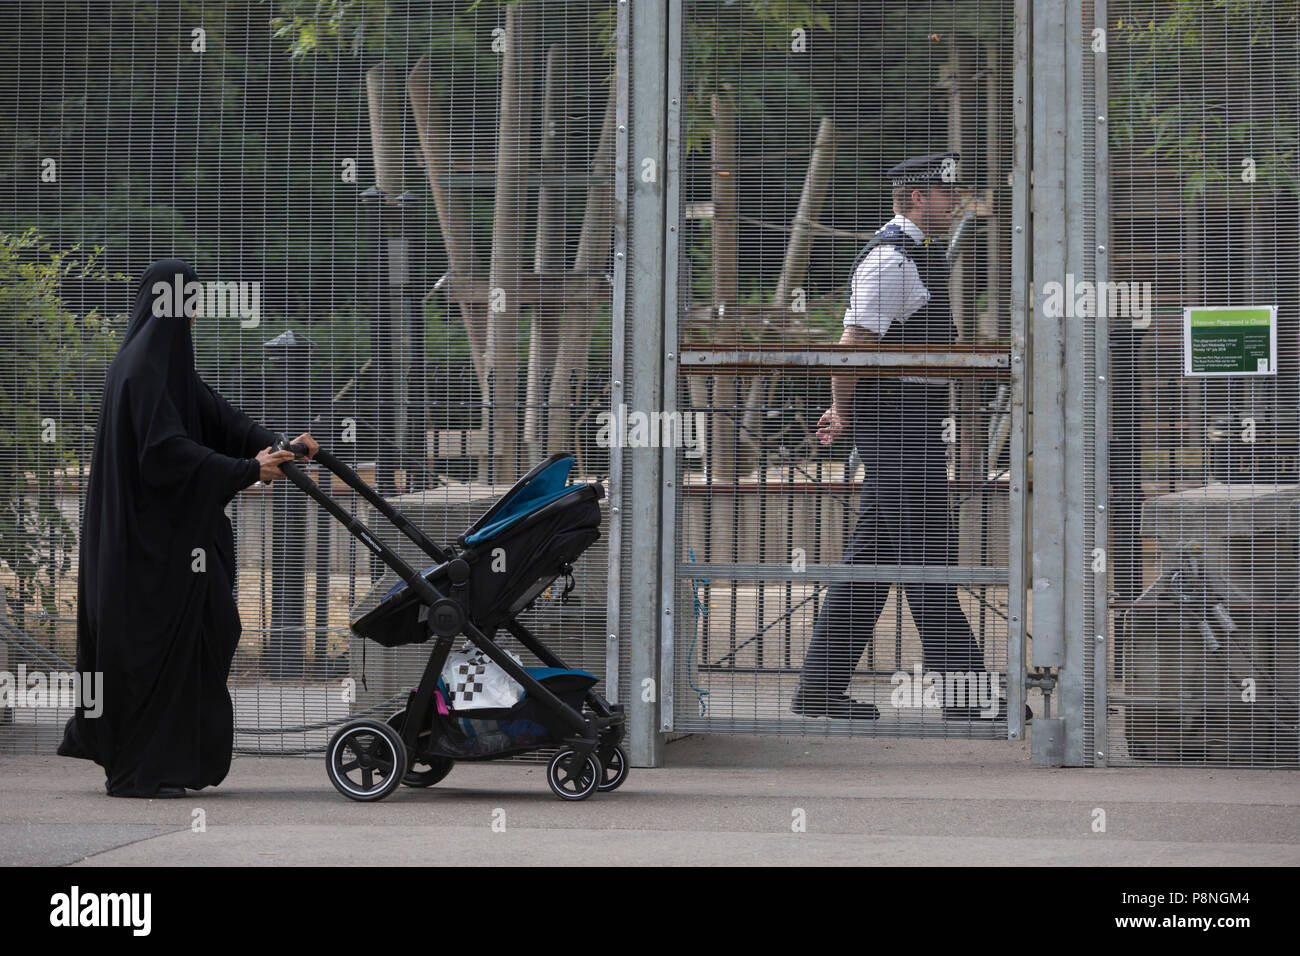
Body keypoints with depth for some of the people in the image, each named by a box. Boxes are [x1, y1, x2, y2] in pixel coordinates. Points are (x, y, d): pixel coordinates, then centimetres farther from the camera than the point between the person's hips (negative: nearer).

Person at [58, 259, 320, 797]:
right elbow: (166, 448, -25)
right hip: (148, 531, -10)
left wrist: (274, 446, -2)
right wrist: (248, 470, -25)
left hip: (166, 526, 10)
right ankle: (137, 772, -1)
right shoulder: (142, 368, -17)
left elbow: (216, 416, 12)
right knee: (150, 640, -6)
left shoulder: (165, 361, 15)